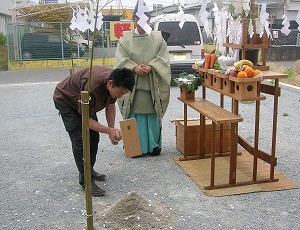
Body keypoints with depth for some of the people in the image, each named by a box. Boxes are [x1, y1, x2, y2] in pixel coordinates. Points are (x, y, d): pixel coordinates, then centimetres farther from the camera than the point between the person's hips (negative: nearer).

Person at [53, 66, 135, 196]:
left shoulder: (116, 82, -20)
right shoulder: (92, 87, -44)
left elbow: (110, 106, -2)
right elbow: (86, 119, -33)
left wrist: (112, 131, -10)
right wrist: (109, 130, -41)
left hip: (86, 102, 7)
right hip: (65, 100, -7)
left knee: (94, 137, 5)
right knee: (80, 139, -16)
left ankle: (89, 170, 24)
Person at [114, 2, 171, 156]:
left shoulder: (158, 38, 7)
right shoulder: (125, 39, 5)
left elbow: (163, 58, 1)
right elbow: (120, 60, 0)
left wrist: (150, 66, -15)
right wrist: (134, 67, -15)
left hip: (152, 85, 1)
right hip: (132, 84, 0)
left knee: (153, 115, 5)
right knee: (134, 116, 1)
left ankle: (154, 145, 18)